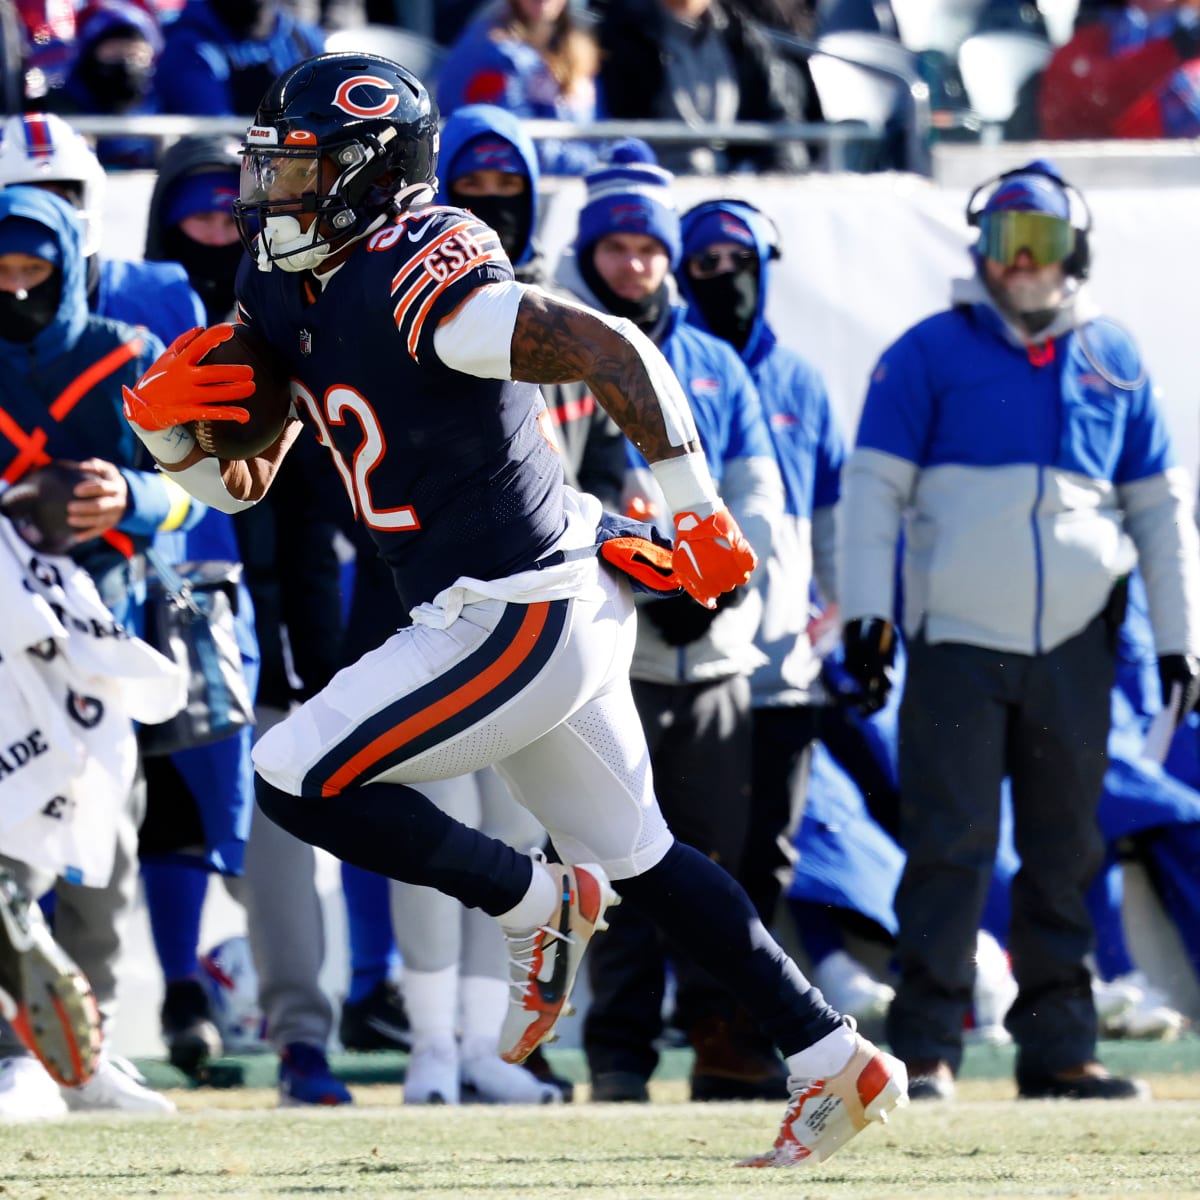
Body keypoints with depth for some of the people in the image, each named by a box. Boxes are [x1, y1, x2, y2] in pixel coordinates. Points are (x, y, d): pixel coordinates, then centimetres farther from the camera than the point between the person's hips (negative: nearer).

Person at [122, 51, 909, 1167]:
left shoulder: (417, 287, -21)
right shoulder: (287, 295, 9)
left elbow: (612, 350, -26)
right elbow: (238, 480, 14)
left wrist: (697, 516, -21)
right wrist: (171, 424, -8)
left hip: (518, 618, -10)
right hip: (559, 613, 10)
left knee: (296, 780, -11)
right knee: (632, 856, 18)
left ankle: (537, 905, 3)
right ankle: (833, 1061, 23)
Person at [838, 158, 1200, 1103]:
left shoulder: (1113, 360, 12)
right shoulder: (931, 352, 2)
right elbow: (873, 484, 0)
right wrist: (866, 611, -10)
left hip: (1074, 648, 3)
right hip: (957, 639, -3)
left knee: (1066, 855, 7)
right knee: (950, 847, -7)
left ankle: (1057, 1048, 12)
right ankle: (928, 1049, -6)